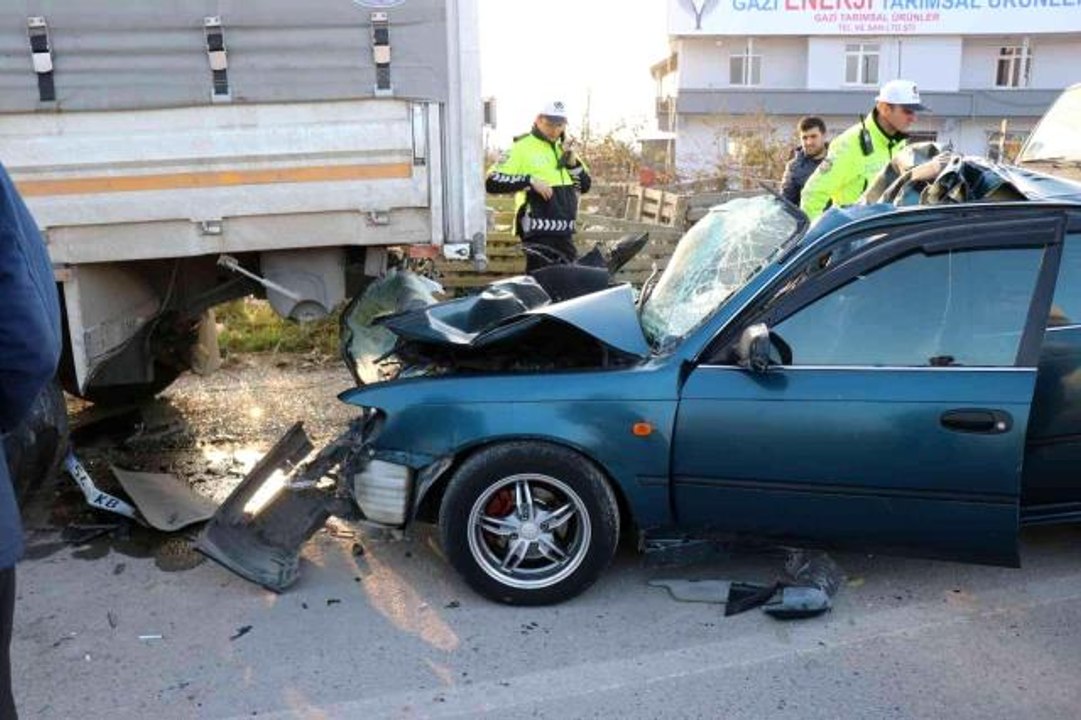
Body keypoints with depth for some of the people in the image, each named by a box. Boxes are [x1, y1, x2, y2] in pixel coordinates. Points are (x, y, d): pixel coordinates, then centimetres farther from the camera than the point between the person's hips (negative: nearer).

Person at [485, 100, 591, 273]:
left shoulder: (565, 149, 17)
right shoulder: (523, 147, -5)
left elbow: (585, 186, 16)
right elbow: (492, 182, -13)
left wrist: (573, 161, 0)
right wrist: (530, 181, -20)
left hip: (565, 233, 7)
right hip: (539, 233, -7)